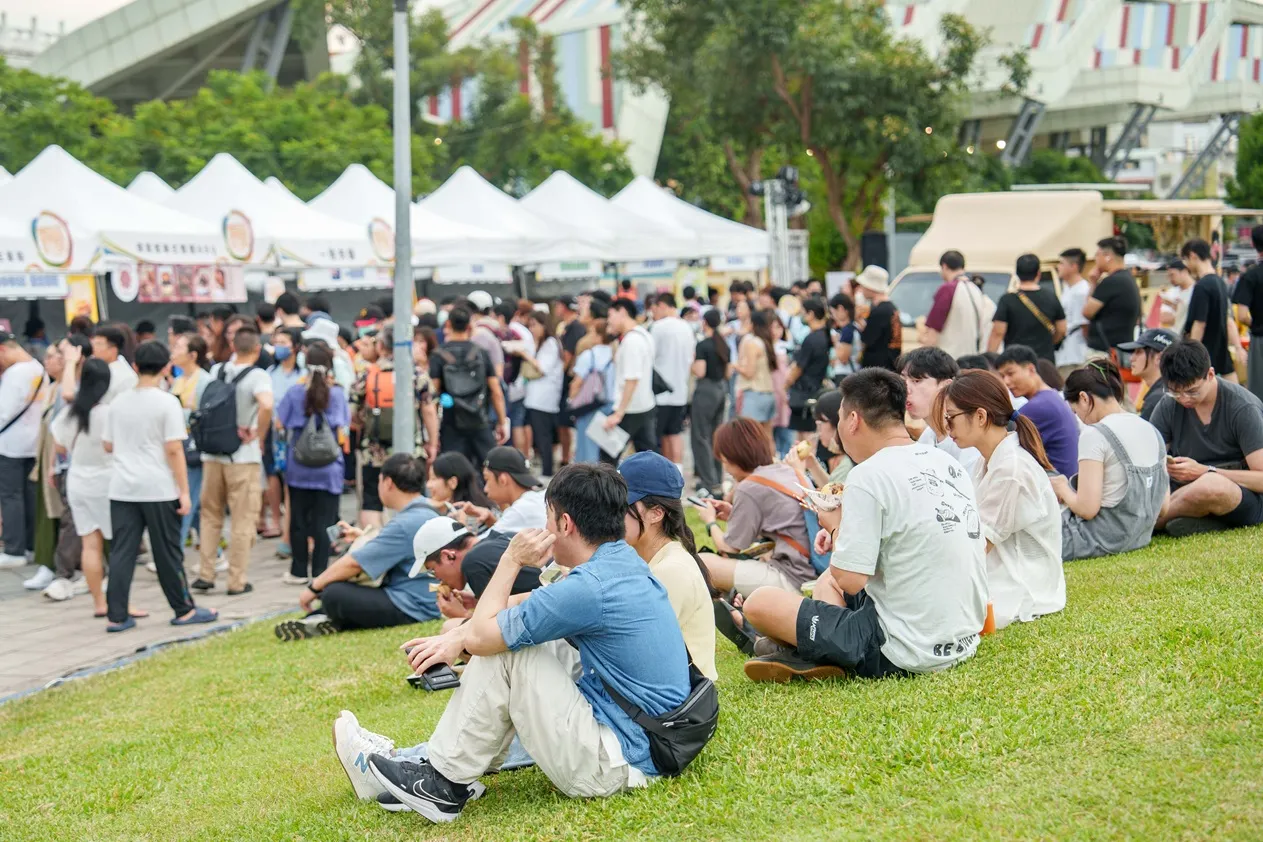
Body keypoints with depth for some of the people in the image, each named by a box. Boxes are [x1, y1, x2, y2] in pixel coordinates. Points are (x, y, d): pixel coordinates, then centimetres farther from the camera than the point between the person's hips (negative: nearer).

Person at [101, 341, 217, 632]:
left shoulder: (118, 402, 6)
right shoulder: (167, 402, -8)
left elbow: (107, 446, 13)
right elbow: (174, 450, -12)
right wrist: (184, 491, -8)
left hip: (122, 488, 4)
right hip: (158, 489, -4)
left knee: (121, 552, 4)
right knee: (167, 552, 5)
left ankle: (117, 616, 3)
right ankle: (184, 610, 16)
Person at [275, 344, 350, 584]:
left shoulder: (295, 392, -3)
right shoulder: (336, 393, -7)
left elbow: (279, 423, 1)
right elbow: (342, 429, -6)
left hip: (299, 467, 1)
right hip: (328, 468, -1)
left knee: (298, 520, 11)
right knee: (323, 523, 4)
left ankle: (299, 571, 16)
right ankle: (319, 572, 4)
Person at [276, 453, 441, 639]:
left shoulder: (405, 524, -22)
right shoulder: (426, 511, 8)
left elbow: (353, 563, -19)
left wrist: (313, 588, -8)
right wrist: (364, 537, 31)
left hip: (409, 609, -11)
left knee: (333, 594, -20)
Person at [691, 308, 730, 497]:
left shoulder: (703, 345, -14)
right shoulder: (724, 345, 8)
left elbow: (699, 372, -19)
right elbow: (728, 373, 13)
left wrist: (692, 361, -2)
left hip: (706, 389, -7)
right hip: (722, 389, 7)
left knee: (701, 436, -1)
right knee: (716, 436, 14)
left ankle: (709, 483, -4)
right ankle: (718, 481, 18)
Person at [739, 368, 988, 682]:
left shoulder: (869, 475, -16)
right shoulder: (947, 462, 8)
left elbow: (850, 580, -16)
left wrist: (837, 527, 2)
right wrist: (846, 530, 13)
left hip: (904, 655, -9)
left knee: (760, 602, -5)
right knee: (828, 580, 28)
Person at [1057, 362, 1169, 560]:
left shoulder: (1094, 435, -16)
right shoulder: (1152, 431, 7)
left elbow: (1087, 509, -21)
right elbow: (1163, 504, 12)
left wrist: (1063, 489, 1)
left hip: (1101, 541, -9)